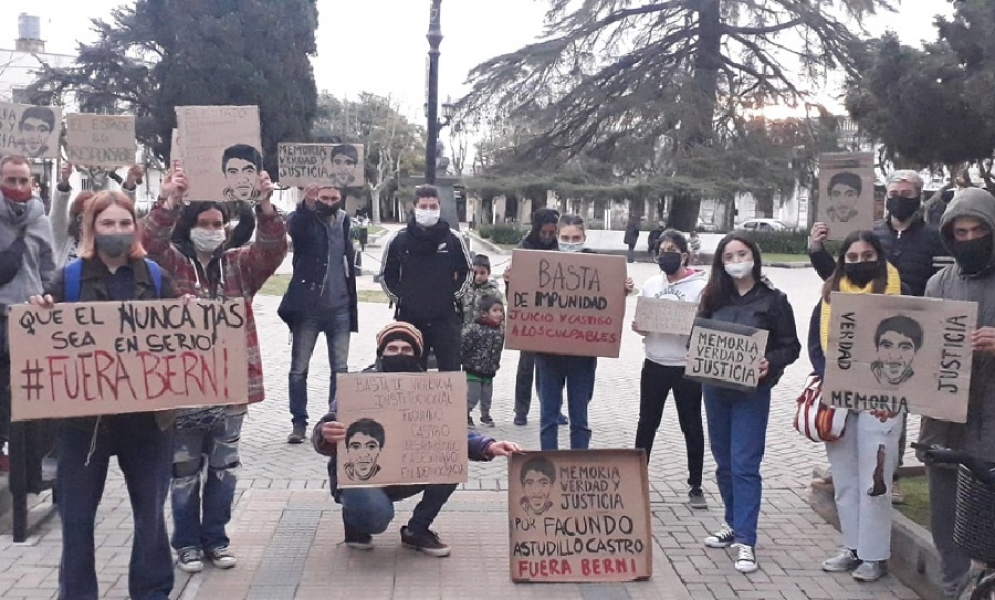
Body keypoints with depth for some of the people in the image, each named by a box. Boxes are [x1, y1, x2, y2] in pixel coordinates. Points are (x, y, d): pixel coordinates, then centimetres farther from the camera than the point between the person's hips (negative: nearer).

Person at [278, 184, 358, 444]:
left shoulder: (344, 221, 9)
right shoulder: (303, 220, -4)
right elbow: (293, 226, -29)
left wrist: (352, 303, 13)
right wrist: (307, 204, -49)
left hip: (339, 308, 3)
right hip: (308, 307, -3)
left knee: (340, 369, 6)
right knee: (299, 369, 3)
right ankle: (299, 423, 13)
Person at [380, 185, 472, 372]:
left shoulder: (453, 240, 1)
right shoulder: (399, 240, 1)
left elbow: (466, 271, 11)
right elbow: (386, 274, 11)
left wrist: (455, 296, 4)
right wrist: (398, 298, 5)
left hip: (446, 317, 0)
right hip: (409, 317, 1)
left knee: (451, 370, 2)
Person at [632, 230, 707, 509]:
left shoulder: (700, 286, -6)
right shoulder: (651, 284, 8)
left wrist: (694, 332, -25)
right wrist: (638, 327, -5)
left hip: (687, 366, -4)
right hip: (654, 364, 4)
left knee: (691, 426, 8)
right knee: (647, 422, 12)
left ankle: (695, 486, 19)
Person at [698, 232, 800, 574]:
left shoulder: (773, 300, -4)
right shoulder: (714, 298, 6)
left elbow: (791, 346, -3)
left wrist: (770, 363, -21)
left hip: (751, 392, -5)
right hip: (715, 388, 5)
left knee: (744, 464, -7)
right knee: (723, 461, 14)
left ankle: (745, 541, -2)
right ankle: (734, 524, 29)